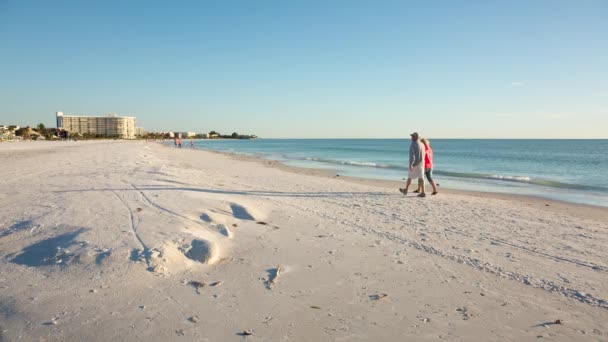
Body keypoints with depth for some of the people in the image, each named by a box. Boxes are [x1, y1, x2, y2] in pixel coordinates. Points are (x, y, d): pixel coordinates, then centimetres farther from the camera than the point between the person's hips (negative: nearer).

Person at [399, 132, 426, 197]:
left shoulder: (412, 145, -13)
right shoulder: (422, 145, 11)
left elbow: (412, 155, -22)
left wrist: (410, 165, -26)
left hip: (414, 164, -6)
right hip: (421, 164, 6)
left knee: (410, 177, 11)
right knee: (421, 178, 0)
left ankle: (405, 190, 27)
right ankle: (422, 192, -8)